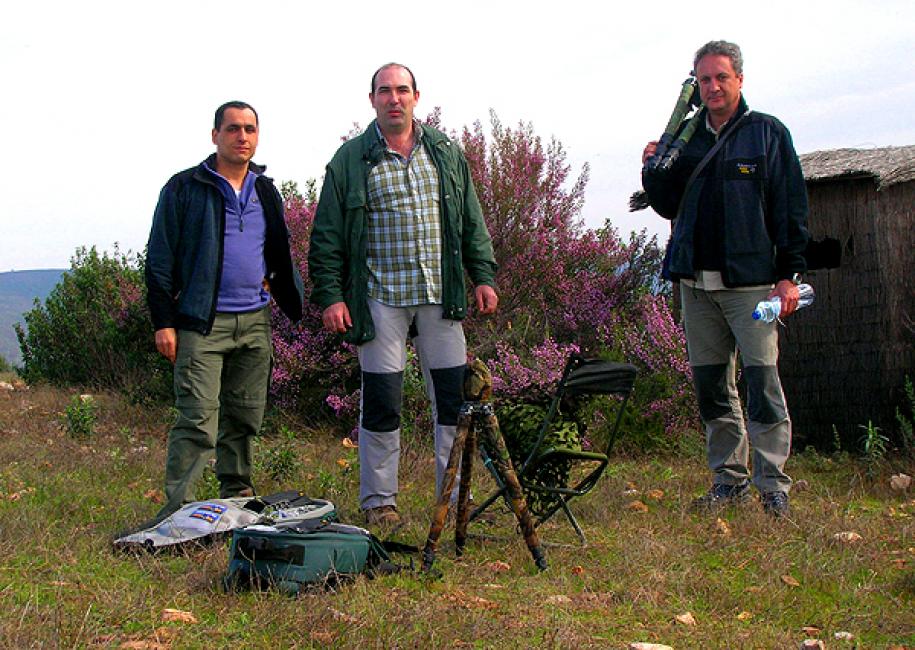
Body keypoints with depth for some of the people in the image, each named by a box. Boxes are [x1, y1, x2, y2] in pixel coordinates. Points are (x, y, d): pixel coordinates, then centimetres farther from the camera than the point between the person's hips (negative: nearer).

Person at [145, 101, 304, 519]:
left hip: (255, 322, 5)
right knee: (198, 419, -12)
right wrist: (163, 322, -8)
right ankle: (177, 509, -10)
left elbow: (280, 256, 27)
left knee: (245, 417, 11)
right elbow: (160, 259, -2)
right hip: (203, 322, -5)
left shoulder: (266, 191, 15)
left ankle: (238, 497, 23)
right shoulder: (184, 188, -1)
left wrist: (293, 301, 13)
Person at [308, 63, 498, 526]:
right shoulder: (350, 160, 3)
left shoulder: (446, 153, 13)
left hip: (440, 297, 3)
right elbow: (327, 238, 2)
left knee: (455, 395, 2)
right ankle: (379, 500, 13)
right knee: (381, 400, 1)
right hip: (380, 299, -3)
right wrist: (329, 296, -6)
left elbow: (472, 223, 16)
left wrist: (483, 277, 8)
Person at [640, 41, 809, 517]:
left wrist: (790, 273, -7)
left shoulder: (768, 133, 2)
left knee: (762, 380, -9)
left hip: (751, 281, -4)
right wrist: (654, 172, 1)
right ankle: (730, 479, 15)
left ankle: (773, 486, -4)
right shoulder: (686, 138, 14)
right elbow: (669, 207, 20)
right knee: (711, 385, 6)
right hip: (696, 282, 5)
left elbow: (790, 206, -1)